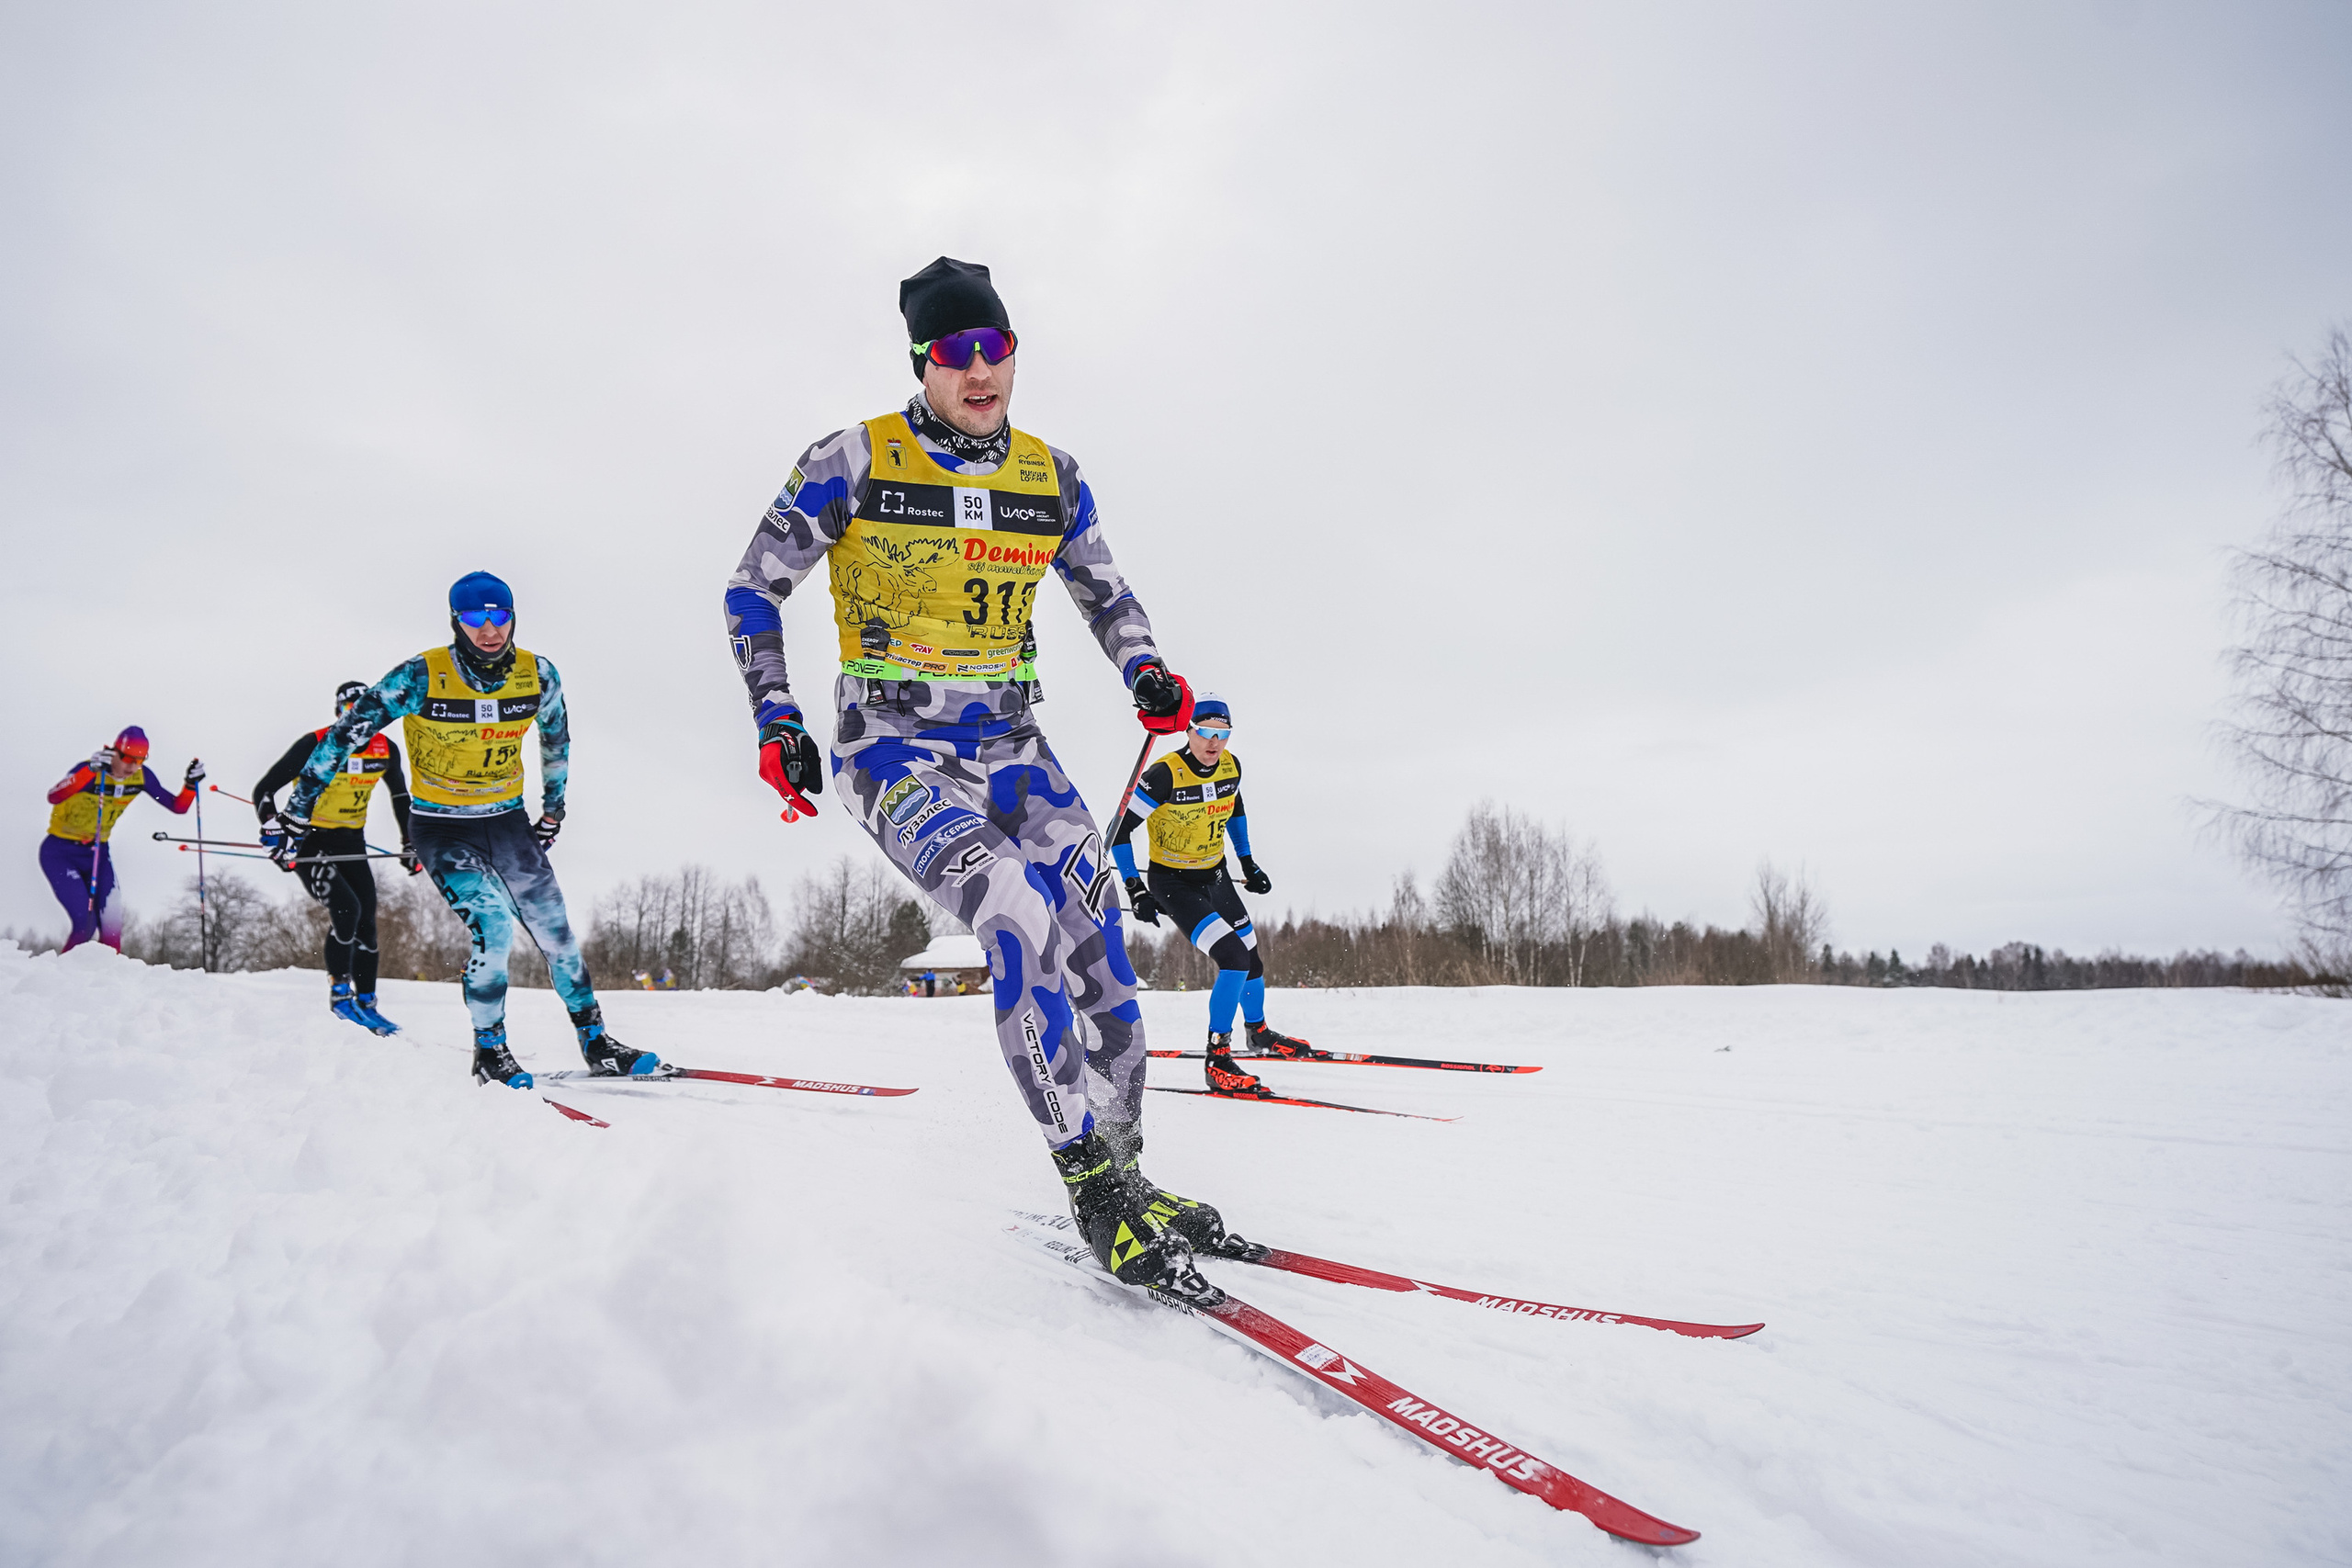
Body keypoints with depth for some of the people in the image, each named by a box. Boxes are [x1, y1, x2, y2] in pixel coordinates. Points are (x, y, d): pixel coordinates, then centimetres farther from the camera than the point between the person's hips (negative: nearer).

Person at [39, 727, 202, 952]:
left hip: (98, 853, 5)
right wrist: (92, 770, -56)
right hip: (60, 854, -5)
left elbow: (178, 807, -3)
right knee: (85, 923, -16)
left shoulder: (142, 777, -9)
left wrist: (191, 783, -20)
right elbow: (53, 797, -44)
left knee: (112, 925, -6)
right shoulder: (89, 770, -25)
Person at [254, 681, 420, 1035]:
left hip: (352, 844, 5)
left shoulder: (385, 749, -1)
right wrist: (274, 829, -27)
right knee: (346, 909, -23)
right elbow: (264, 790, -12)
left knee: (366, 922, 0)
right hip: (312, 843, -5)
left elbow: (401, 796, 17)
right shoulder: (314, 745, -16)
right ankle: (339, 992, -7)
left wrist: (409, 844, 16)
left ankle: (366, 1001, 11)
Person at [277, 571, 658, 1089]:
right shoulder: (423, 677, -19)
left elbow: (556, 737, 13)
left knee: (555, 931, 2)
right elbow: (347, 733, -12)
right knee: (493, 926, -20)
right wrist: (299, 811, -11)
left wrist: (553, 808, 17)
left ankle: (597, 1045, 15)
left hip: (508, 821, 4)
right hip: (442, 828, -3)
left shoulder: (538, 676, -8)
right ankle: (489, 1051, 0)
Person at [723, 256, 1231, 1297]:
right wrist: (776, 721, -8)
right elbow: (754, 591, 2)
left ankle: (1123, 1169, 9)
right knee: (1022, 915, -27)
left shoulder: (1050, 476, 6)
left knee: (1100, 942, -8)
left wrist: (1147, 671, -3)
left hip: (1009, 744, 5)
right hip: (894, 749, -5)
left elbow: (1104, 594, 18)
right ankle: (1095, 1187, -18)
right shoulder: (856, 460, -5)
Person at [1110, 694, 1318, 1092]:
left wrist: (1248, 864, 15)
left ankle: (1259, 1034, 43)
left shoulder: (1231, 767, -6)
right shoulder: (1165, 775, -26)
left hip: (1215, 877, 7)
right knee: (1233, 958, -21)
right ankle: (1217, 1060, -12)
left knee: (1251, 958, 16)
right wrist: (1135, 890, -22)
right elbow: (1120, 830, -20)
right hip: (1173, 883, -7)